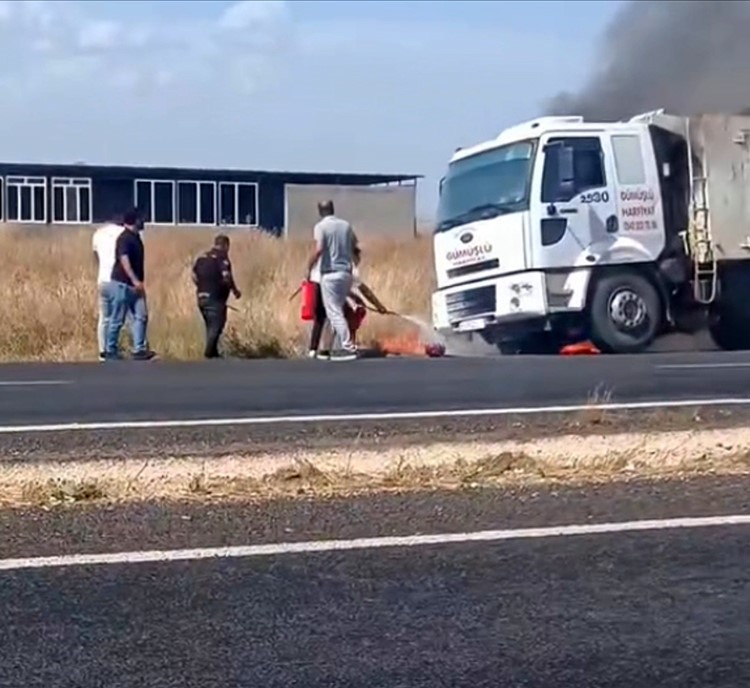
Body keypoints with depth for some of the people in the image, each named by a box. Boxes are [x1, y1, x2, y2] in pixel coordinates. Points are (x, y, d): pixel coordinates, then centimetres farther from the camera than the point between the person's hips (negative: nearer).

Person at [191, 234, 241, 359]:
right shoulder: (222, 258, -9)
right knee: (216, 326, -1)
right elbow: (226, 278, -19)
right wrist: (235, 291, -5)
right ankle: (209, 352, -9)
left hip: (202, 297, 7)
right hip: (215, 298, -7)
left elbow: (194, 277, 13)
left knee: (210, 326, 17)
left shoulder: (201, 257, 12)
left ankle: (213, 352, 20)